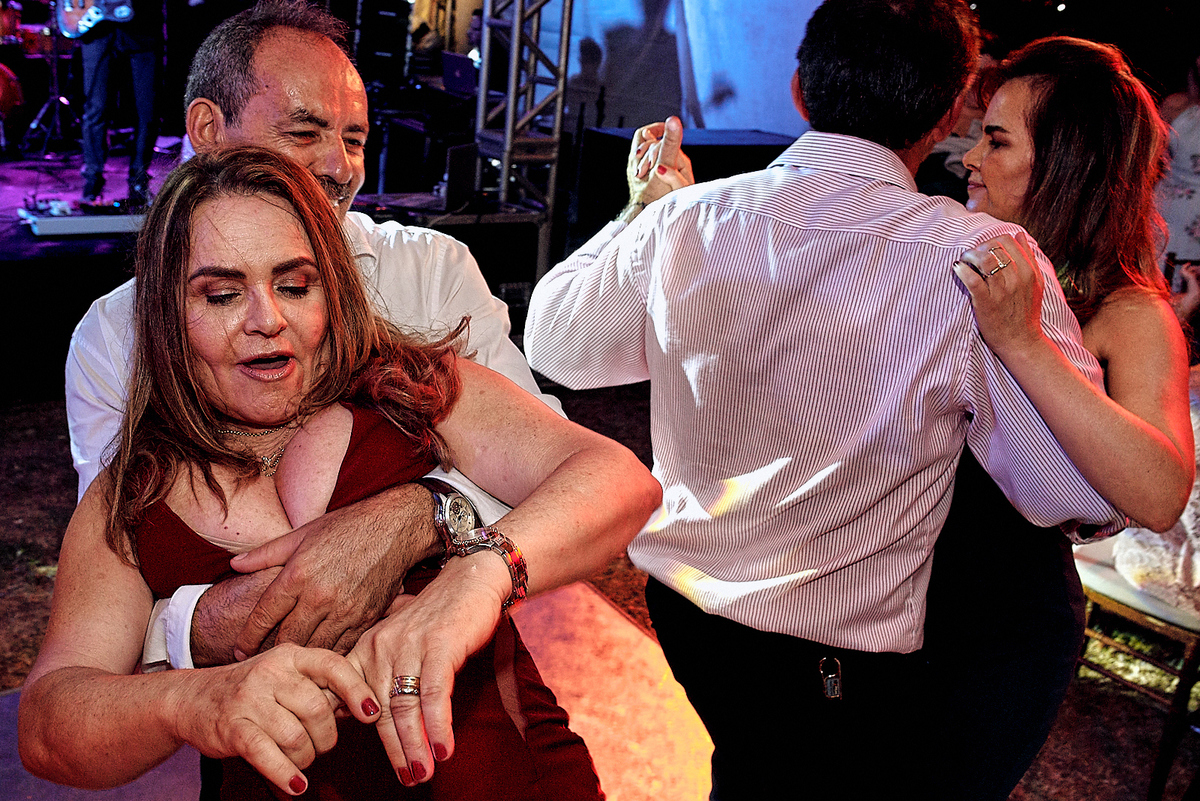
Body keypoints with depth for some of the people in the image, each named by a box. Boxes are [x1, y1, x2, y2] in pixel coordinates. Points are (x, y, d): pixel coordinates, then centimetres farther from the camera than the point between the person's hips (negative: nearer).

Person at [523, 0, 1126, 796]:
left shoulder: (680, 222, -11)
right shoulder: (977, 262, -22)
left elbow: (553, 340, 7)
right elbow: (1091, 499, -14)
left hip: (679, 599, 5)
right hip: (841, 652, -4)